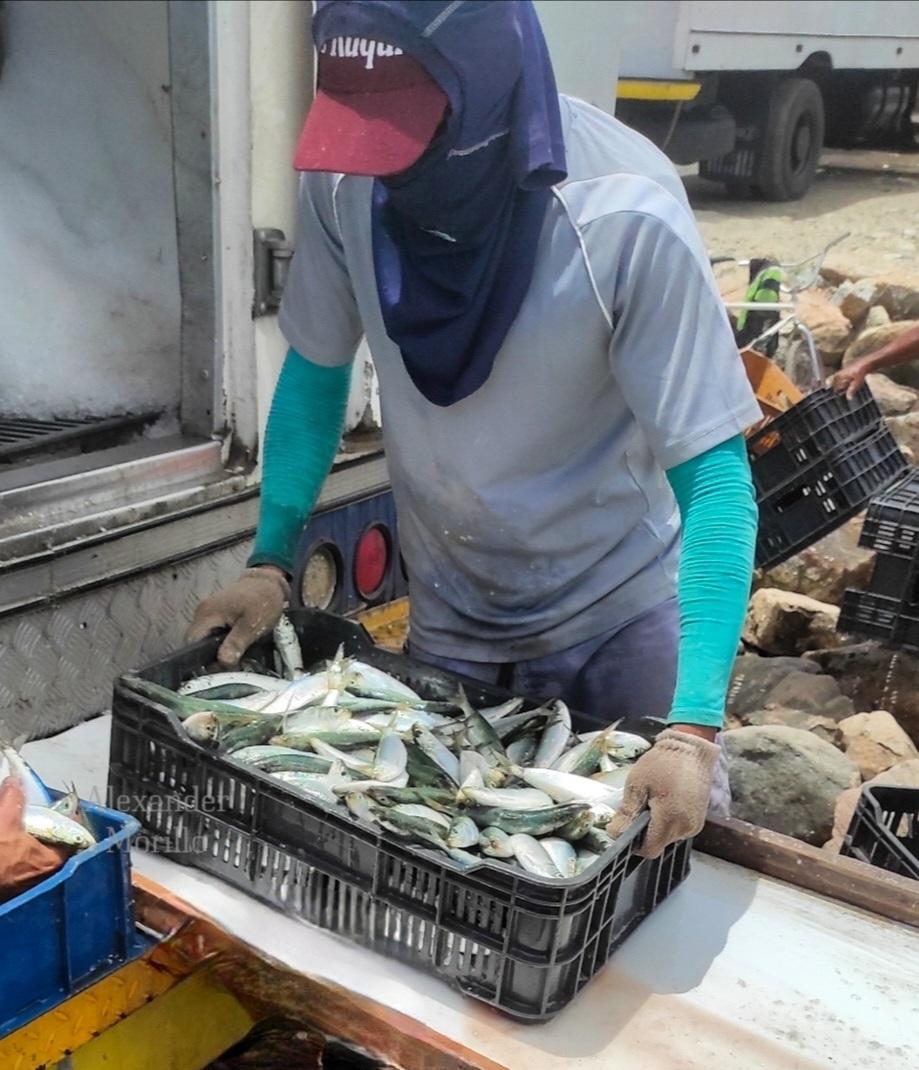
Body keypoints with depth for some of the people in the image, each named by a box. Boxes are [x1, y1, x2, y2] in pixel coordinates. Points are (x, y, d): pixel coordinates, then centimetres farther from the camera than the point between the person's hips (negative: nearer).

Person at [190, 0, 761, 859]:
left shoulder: (625, 213, -29)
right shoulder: (344, 180, -17)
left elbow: (712, 475, -27)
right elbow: (316, 370, 0)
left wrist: (694, 728, -35)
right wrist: (271, 560, -7)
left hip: (617, 612, -3)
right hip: (447, 614, 4)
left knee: (648, 857, 13)